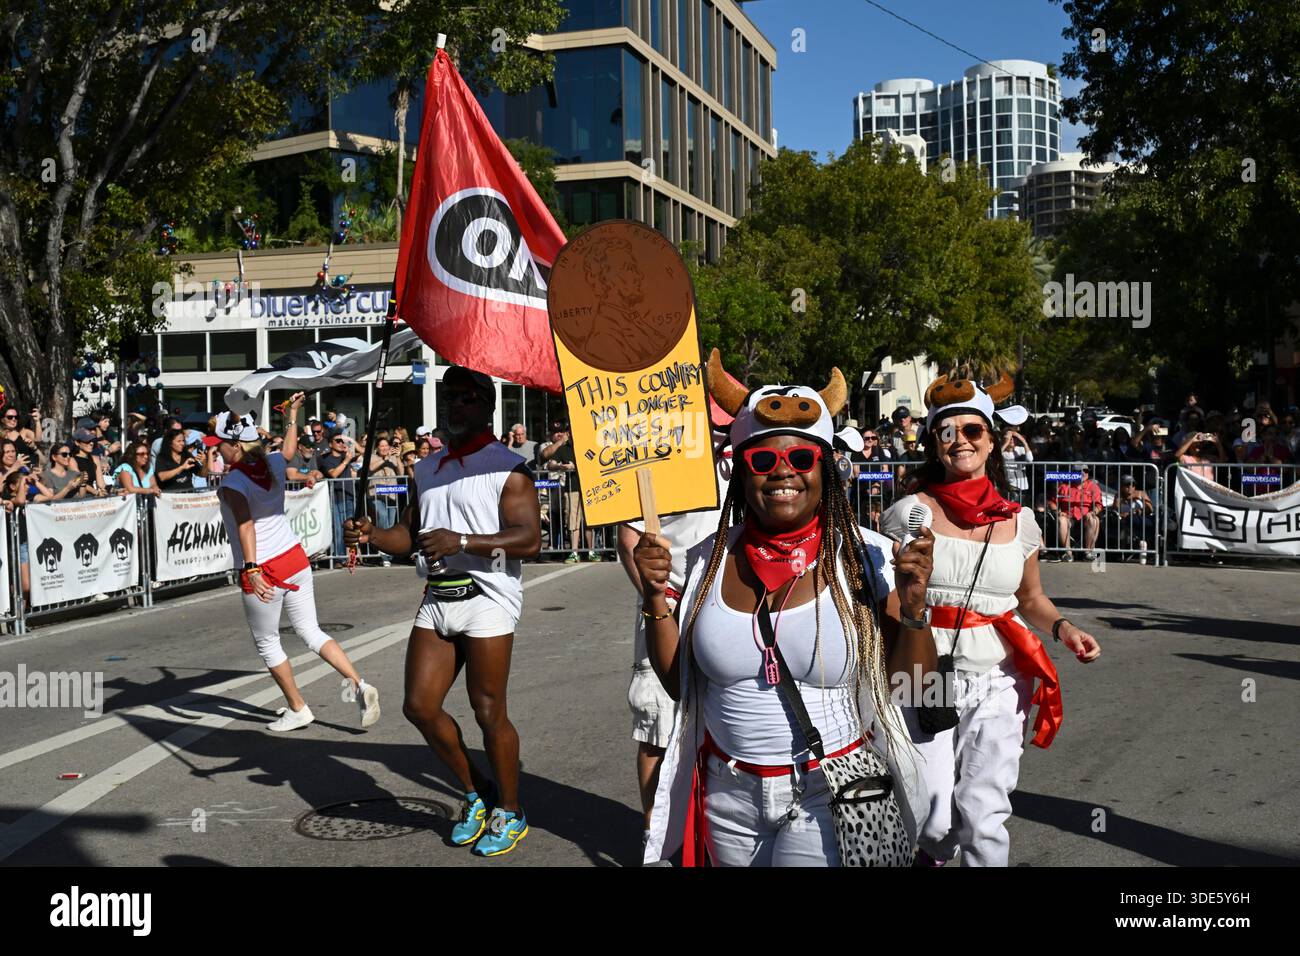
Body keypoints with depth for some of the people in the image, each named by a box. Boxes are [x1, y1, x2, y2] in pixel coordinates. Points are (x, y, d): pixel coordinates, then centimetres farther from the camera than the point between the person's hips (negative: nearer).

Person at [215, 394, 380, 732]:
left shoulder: (232, 484, -16)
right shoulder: (273, 463, 2)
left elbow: (245, 525, -32)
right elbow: (290, 447, 26)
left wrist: (251, 568, -42)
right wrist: (293, 414, 42)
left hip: (262, 571, -6)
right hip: (296, 559, 7)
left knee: (267, 643, 13)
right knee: (311, 632, 14)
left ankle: (297, 709, 22)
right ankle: (359, 685, -1)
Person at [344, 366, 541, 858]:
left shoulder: (508, 467, -6)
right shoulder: (427, 468, 17)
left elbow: (528, 539, -16)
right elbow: (409, 535, 20)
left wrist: (463, 542, -26)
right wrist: (372, 535, -1)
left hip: (487, 598, -7)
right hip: (438, 597, 7)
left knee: (488, 711, -2)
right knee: (419, 706, 6)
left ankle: (510, 812, 17)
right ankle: (476, 792, 26)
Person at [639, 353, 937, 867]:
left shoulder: (866, 558, -9)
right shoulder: (711, 558, 0)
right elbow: (678, 683, 6)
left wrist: (913, 609, -22)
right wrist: (656, 596, -6)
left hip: (830, 798, -3)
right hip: (728, 795, 4)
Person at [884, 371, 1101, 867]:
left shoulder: (1018, 521, 5)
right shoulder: (910, 512, -3)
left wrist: (1063, 628, 0)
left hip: (997, 683, 2)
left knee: (983, 818, -8)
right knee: (936, 823, -6)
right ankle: (928, 854, 30)